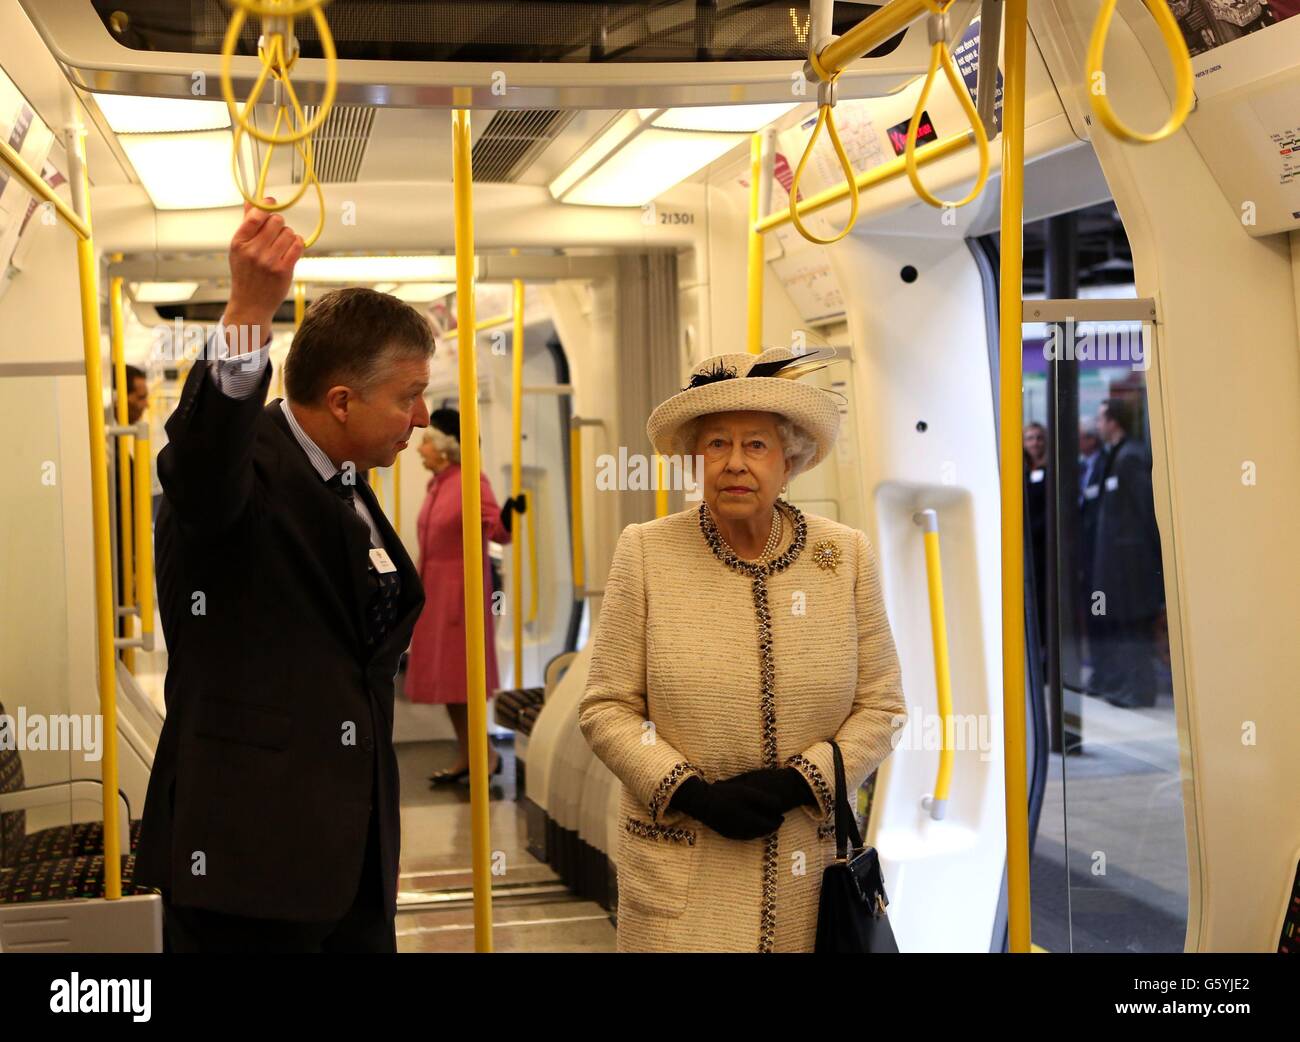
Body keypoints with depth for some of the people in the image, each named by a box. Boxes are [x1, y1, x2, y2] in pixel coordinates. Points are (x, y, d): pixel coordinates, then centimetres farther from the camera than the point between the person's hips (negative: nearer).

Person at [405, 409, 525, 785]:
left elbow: (498, 531, -21)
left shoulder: (472, 482, -12)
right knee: (443, 677, 10)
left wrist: (507, 515, -42)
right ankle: (465, 757, 18)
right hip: (434, 591, 8)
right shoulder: (436, 485, 11)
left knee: (458, 676, -7)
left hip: (461, 591, -8)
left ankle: (487, 754, 3)